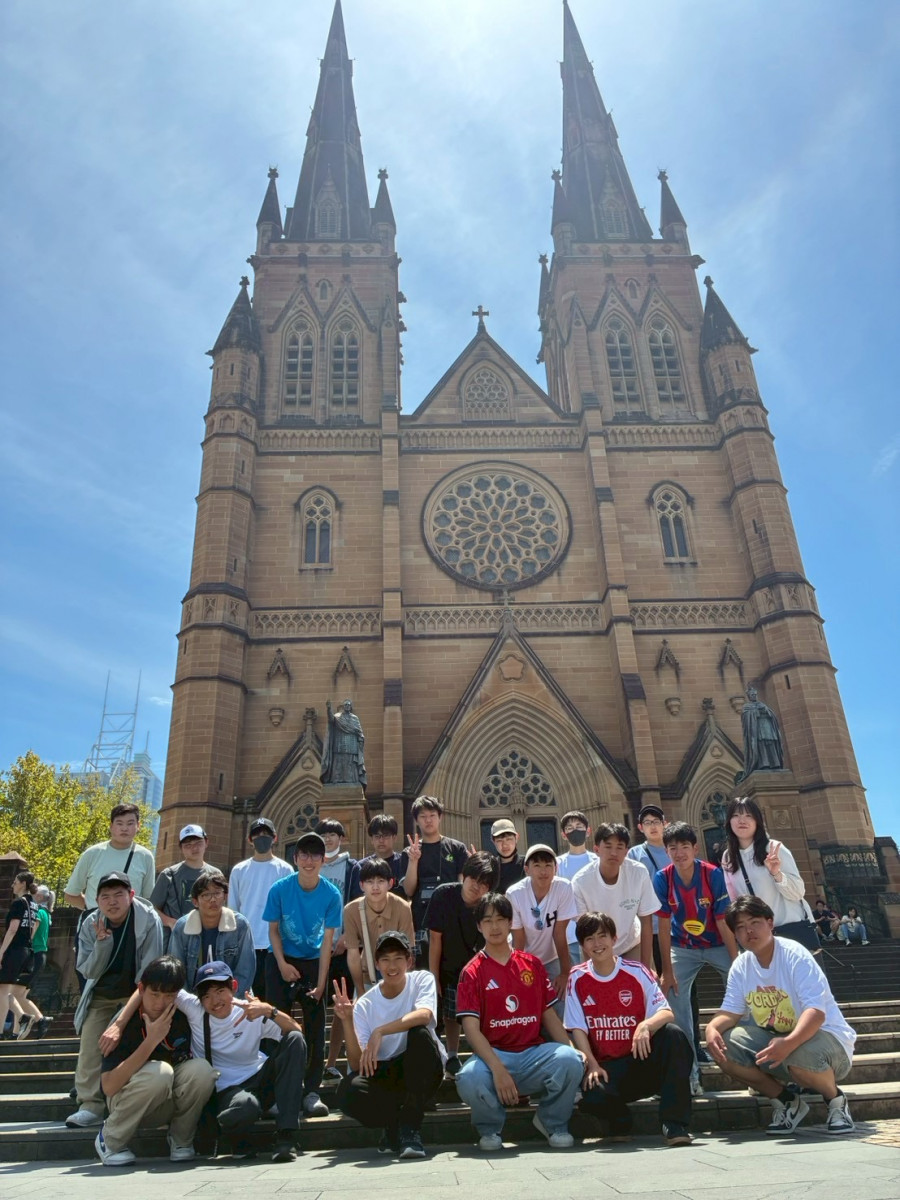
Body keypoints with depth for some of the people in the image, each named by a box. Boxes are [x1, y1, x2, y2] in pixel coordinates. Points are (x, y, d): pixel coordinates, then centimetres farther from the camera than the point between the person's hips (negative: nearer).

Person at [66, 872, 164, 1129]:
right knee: (90, 1047, -2)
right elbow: (88, 971, -8)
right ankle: (90, 1106, 9)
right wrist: (102, 942, -25)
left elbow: (149, 967, -17)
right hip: (100, 996, 4)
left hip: (137, 994, -4)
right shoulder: (91, 924, -9)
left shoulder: (149, 920, -22)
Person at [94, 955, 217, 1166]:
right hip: (126, 1100, -2)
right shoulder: (125, 1022, -21)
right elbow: (109, 1087, -28)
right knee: (159, 1072, -34)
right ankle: (110, 1140, -7)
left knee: (201, 1069, -28)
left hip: (170, 1105, 3)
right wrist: (151, 1041, -33)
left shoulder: (184, 1016, -13)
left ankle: (180, 1139, -2)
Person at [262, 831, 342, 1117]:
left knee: (315, 1027, -2)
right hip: (282, 960, 0)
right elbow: (273, 929, -5)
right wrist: (282, 964, -16)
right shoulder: (280, 889, -16)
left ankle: (311, 1091, 7)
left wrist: (320, 983, -15)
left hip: (313, 962, 0)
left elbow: (328, 939, -12)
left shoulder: (331, 895, -16)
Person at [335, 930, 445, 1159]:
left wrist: (379, 1032, -38)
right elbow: (357, 1064, -12)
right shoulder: (364, 1004, -4)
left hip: (422, 1073, -1)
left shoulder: (422, 980, -8)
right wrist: (347, 1022, -26)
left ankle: (410, 1126, -19)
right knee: (348, 1093, -29)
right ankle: (394, 1124, 2)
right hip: (384, 1076, 2)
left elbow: (424, 1015, -31)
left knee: (420, 1032, -31)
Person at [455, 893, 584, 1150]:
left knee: (570, 1060, -30)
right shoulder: (472, 972, 1)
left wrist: (573, 1049, -5)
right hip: (493, 1055, -2)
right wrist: (498, 1069, -21)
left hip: (535, 1054, 2)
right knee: (468, 1079, -35)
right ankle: (490, 1129, 2)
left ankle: (553, 1122, 3)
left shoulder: (532, 964, 11)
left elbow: (549, 1016, 12)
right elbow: (471, 1029, -7)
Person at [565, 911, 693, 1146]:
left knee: (673, 1034, -29)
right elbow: (577, 1029, -3)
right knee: (592, 1096, -34)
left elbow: (666, 1012, -10)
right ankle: (620, 1122, 5)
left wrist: (646, 1025, -32)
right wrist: (592, 1065, -17)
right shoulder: (577, 978, -1)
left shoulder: (636, 972, -2)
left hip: (642, 1058, 1)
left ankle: (675, 1123, -21)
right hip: (607, 1067, 0)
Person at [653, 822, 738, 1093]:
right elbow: (664, 925, -14)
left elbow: (723, 920, -16)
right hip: (683, 947, 1)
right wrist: (667, 971, -13)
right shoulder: (662, 878, -19)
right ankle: (690, 1071, 0)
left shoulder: (713, 874, -22)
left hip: (718, 945, 0)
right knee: (674, 995, -12)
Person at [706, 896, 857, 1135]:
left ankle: (836, 1100, -2)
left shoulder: (795, 956, -20)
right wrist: (712, 1028, -25)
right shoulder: (740, 966, -1)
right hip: (775, 1037, 6)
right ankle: (786, 1101, 5)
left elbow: (817, 1011, -30)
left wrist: (789, 1042, -47)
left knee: (802, 1056, -40)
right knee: (722, 1046, -16)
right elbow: (730, 1012, -1)